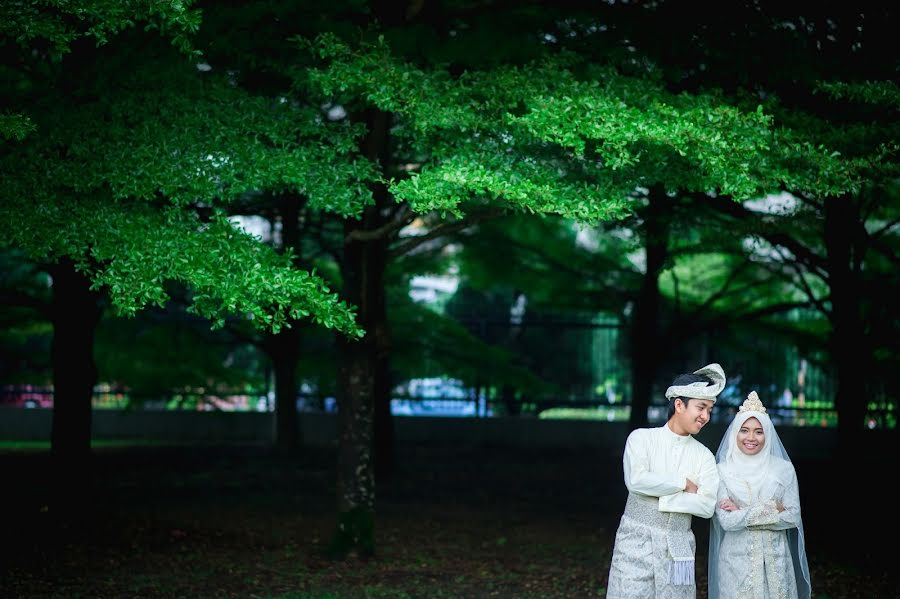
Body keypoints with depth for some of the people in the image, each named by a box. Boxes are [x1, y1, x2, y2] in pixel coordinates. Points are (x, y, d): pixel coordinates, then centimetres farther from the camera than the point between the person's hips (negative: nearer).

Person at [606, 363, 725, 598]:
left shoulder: (704, 456, 6)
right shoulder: (642, 438, 1)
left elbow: (707, 506, -7)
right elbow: (636, 481, -16)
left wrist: (660, 498, -12)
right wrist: (684, 483, -9)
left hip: (677, 549, 2)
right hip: (637, 543, -2)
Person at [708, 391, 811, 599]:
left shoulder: (783, 469, 1)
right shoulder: (723, 470, -4)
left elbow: (792, 516, -4)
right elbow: (726, 520, -12)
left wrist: (743, 513, -9)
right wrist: (771, 509, -12)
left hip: (775, 558, 2)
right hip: (737, 558, -1)